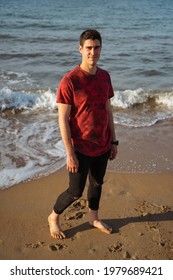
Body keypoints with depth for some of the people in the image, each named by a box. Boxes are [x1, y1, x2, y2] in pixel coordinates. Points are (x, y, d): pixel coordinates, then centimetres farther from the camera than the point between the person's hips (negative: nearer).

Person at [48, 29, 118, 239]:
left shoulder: (105, 77, 1)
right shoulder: (69, 81, -18)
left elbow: (108, 110, 9)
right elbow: (63, 120, -17)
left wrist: (113, 141, 10)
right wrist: (70, 154, -17)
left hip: (103, 146, 6)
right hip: (81, 148, -6)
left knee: (97, 184, 21)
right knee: (75, 192, 7)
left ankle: (93, 218, 45)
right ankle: (53, 217, 34)